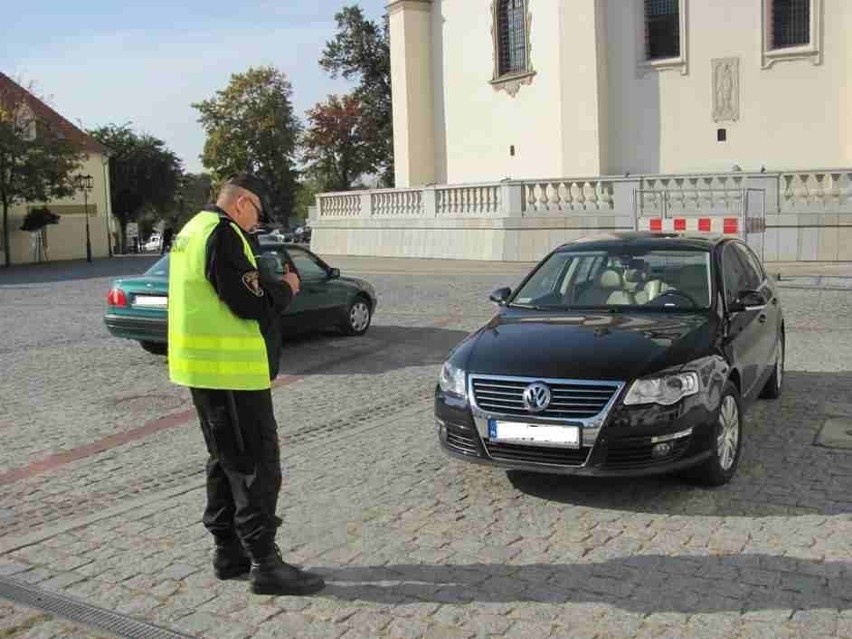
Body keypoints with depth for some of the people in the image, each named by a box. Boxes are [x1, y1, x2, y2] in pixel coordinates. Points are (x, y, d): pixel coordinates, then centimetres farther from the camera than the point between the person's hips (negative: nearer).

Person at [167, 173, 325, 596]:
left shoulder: (192, 231, 16)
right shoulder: (223, 233, -16)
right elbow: (249, 302, -21)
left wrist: (270, 282, 8)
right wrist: (284, 288, -3)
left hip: (200, 368, 10)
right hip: (230, 368, -10)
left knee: (225, 460, 17)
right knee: (256, 465, -5)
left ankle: (228, 550, 26)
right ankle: (265, 564, 0)